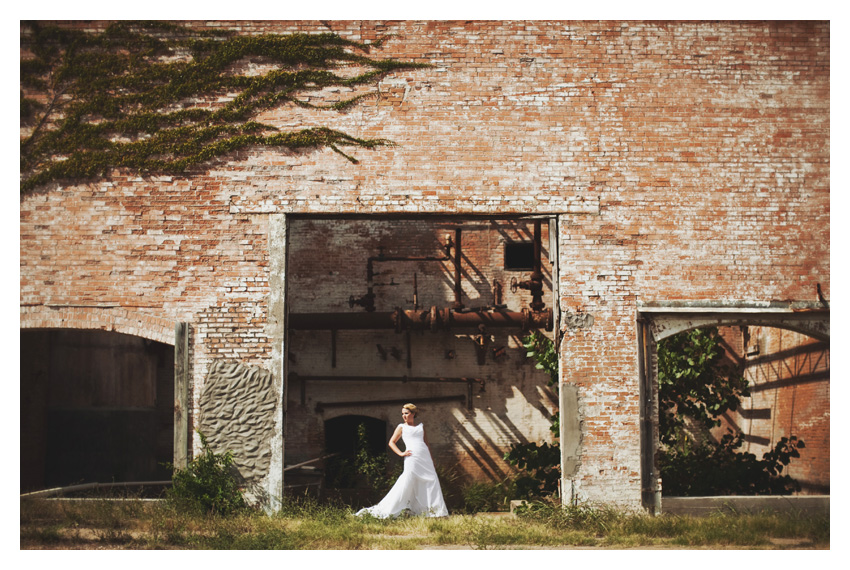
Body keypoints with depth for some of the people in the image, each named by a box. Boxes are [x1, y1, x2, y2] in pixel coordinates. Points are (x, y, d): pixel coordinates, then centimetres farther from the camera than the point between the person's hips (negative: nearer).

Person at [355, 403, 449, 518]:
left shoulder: (421, 426, 18)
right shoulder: (402, 427, 9)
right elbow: (391, 442, 7)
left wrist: (431, 458, 18)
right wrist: (401, 453, -5)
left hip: (425, 458, 4)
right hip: (412, 458, -4)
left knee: (432, 481, -1)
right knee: (407, 483, -11)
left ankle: (436, 511, 5)